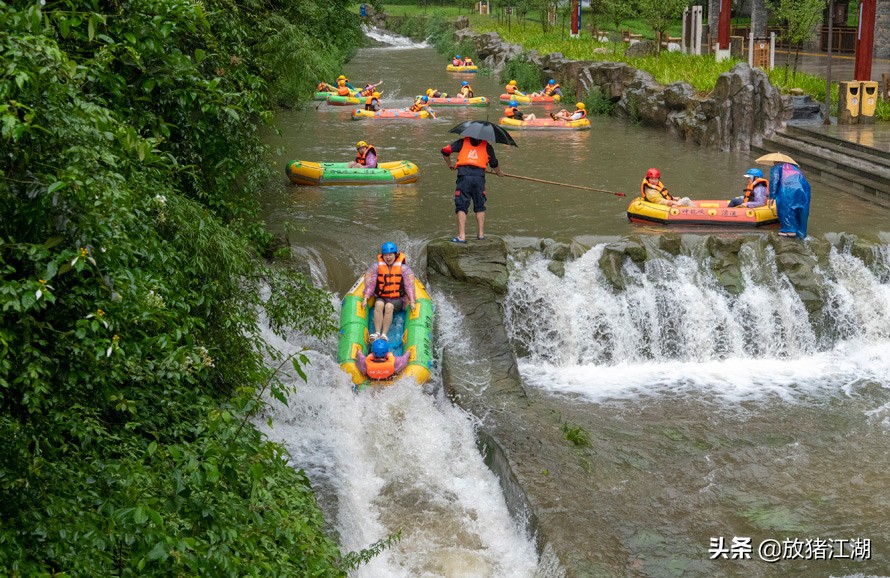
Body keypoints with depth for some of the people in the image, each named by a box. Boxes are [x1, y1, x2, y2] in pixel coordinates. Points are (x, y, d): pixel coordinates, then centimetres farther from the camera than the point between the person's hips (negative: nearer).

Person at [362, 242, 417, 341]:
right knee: (379, 304, -34)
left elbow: (409, 285, -2)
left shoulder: (403, 268, 0)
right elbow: (370, 284, 0)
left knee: (389, 306, -34)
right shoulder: (376, 266, 2)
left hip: (397, 300, -1)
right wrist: (365, 298, -10)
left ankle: (384, 334, -37)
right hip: (381, 298, 1)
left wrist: (412, 301, -11)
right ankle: (377, 333, -38)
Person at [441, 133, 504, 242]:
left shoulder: (463, 142, 16)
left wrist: (450, 164, 27)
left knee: (461, 207, 0)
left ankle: (461, 236, -8)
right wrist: (499, 173, 42)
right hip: (479, 176, 1)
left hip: (464, 176, -1)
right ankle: (481, 234, 16)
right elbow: (494, 164, 22)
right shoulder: (486, 146, 17)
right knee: (479, 207, 17)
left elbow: (445, 150, 12)